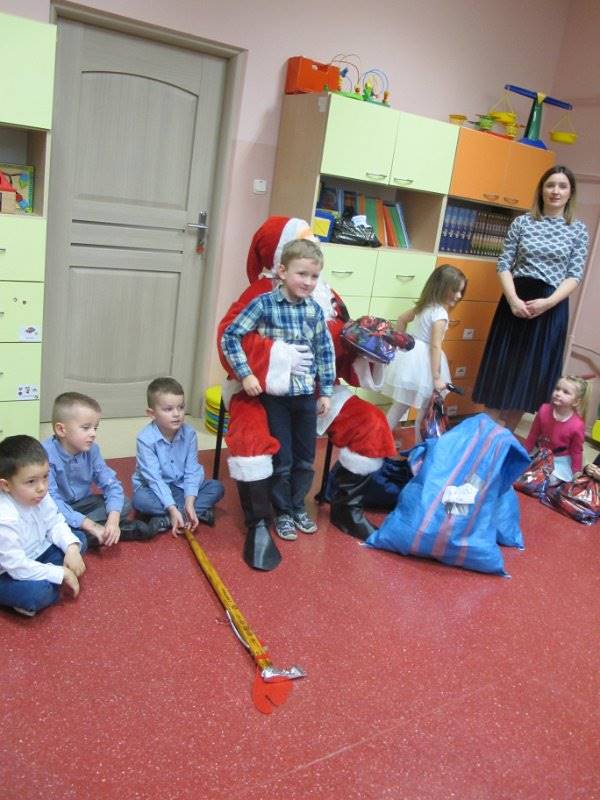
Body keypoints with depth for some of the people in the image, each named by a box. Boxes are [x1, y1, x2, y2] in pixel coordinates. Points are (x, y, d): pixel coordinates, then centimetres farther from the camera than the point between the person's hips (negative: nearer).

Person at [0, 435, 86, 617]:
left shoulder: (39, 497, -13)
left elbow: (55, 523, 0)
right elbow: (18, 567, -31)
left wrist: (72, 547, -19)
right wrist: (61, 574, -24)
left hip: (34, 556, 9)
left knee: (79, 539, 3)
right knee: (37, 593, -36)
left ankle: (47, 581, -6)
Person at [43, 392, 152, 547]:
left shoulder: (91, 449, -9)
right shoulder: (47, 454, -26)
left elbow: (111, 484, -9)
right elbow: (52, 502, -32)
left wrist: (113, 519, -28)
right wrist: (90, 525, -36)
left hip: (81, 505, 5)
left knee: (124, 504, -11)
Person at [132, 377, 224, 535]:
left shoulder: (189, 433, -12)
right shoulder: (145, 439, -23)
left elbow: (192, 470, -13)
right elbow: (154, 478, -27)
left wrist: (189, 502, -28)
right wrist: (172, 508, -35)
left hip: (181, 486, 4)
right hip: (154, 488, -3)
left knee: (216, 487, -13)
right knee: (140, 499, -34)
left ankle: (165, 520, -25)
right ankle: (201, 512, -27)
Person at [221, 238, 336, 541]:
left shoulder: (315, 310, 0)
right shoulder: (264, 304, -11)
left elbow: (325, 351, 7)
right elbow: (230, 337, -10)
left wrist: (326, 391, 7)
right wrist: (245, 374, -16)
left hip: (306, 393, 4)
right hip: (274, 394, -4)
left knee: (305, 457, 15)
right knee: (281, 459, 6)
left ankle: (298, 506, 36)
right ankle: (282, 512, 27)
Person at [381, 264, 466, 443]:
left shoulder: (424, 305, 8)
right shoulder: (440, 314, -19)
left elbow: (401, 319, 19)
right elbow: (435, 346, -22)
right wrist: (437, 377, -19)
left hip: (410, 356, 9)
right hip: (421, 362, -9)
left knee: (400, 405, 16)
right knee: (424, 410, 6)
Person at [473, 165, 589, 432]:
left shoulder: (578, 229, 5)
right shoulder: (522, 222, 5)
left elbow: (575, 275, 0)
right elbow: (504, 264, 1)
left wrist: (548, 302, -16)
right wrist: (513, 299, -15)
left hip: (551, 308, 0)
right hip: (516, 301, 0)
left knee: (531, 371, 5)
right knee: (501, 367, 1)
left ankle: (505, 436, 19)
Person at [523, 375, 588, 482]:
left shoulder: (577, 426, -26)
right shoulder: (544, 410, -18)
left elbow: (576, 452, -12)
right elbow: (533, 434, -3)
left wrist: (576, 473, -6)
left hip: (560, 460, -3)